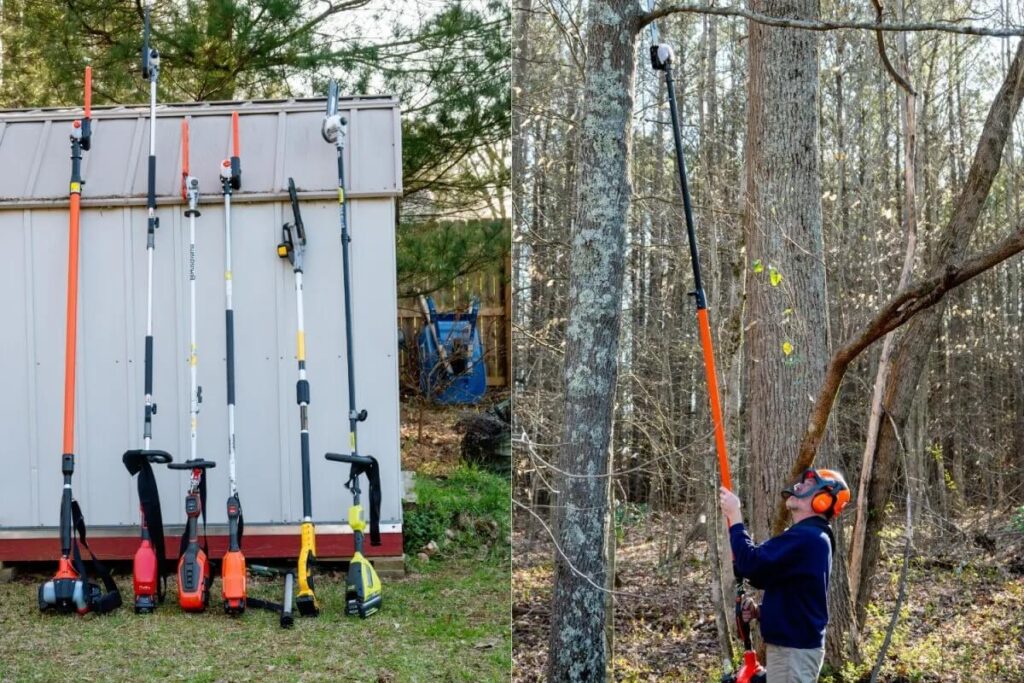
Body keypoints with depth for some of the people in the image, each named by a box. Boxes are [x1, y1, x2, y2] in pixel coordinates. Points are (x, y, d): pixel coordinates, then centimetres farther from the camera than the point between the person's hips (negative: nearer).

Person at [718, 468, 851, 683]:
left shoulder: (804, 538, -20)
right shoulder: (813, 538, 15)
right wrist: (760, 610, 5)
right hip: (796, 644, 11)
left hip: (793, 649, -11)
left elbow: (753, 565, -26)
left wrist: (734, 516, -17)